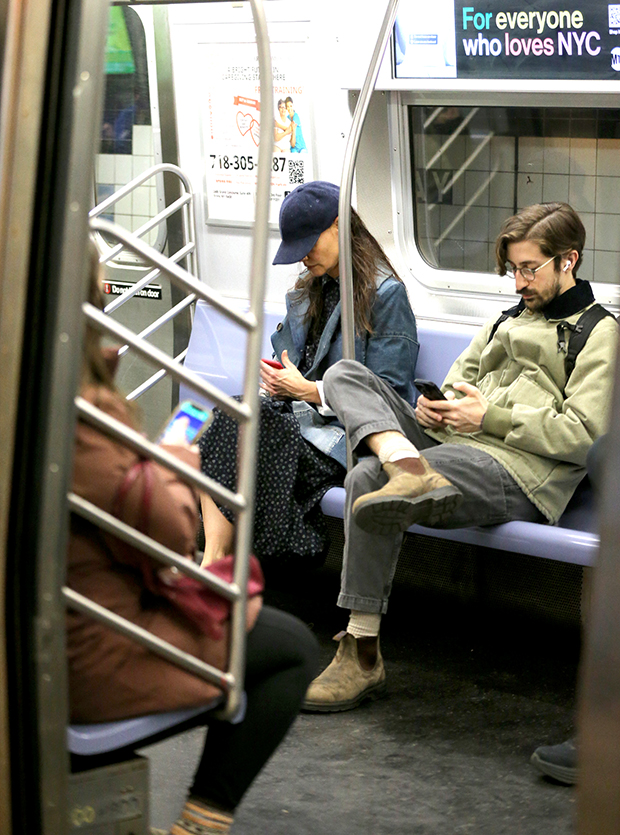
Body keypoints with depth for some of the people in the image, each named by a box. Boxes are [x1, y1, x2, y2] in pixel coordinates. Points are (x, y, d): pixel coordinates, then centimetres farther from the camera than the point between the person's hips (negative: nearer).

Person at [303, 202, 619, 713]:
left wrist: (490, 416, -11)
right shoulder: (512, 320, 30)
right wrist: (438, 407, 6)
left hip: (517, 471, -9)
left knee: (368, 478, -30)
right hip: (453, 443, 9)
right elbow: (459, 380, 32)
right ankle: (409, 466, -33)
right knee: (345, 375, -8)